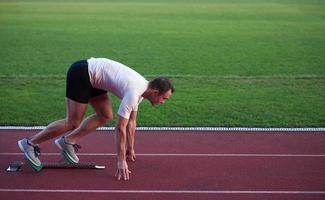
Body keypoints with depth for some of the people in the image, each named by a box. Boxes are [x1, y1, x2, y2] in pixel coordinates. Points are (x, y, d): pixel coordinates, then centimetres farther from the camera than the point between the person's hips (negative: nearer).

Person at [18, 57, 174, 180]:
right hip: (81, 73, -9)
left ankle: (67, 141, 10)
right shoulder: (134, 92, -24)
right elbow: (120, 128, -23)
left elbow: (131, 122, 16)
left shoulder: (142, 88, 4)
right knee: (73, 123, -6)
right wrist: (121, 161, -20)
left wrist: (130, 149, 22)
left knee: (105, 116, 6)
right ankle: (30, 143, 4)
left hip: (91, 76, 9)